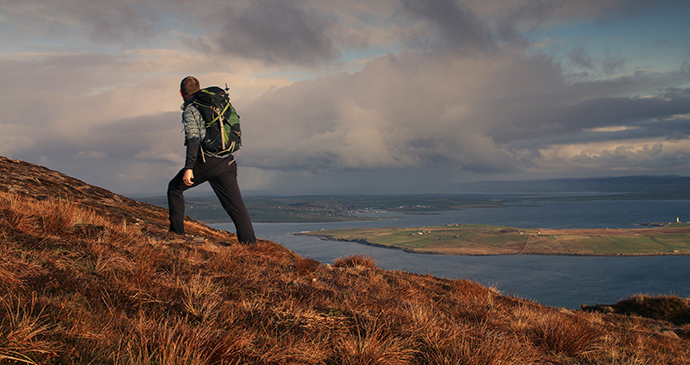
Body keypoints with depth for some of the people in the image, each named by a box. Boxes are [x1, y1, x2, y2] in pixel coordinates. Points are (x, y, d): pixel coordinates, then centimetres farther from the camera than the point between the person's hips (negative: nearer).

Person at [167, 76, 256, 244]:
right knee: (237, 206, 0)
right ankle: (250, 245, -10)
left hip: (206, 162, -5)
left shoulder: (190, 109, -1)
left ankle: (177, 232, 17)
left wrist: (188, 168, -17)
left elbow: (193, 139, -14)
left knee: (175, 188, 17)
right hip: (227, 162, 5)